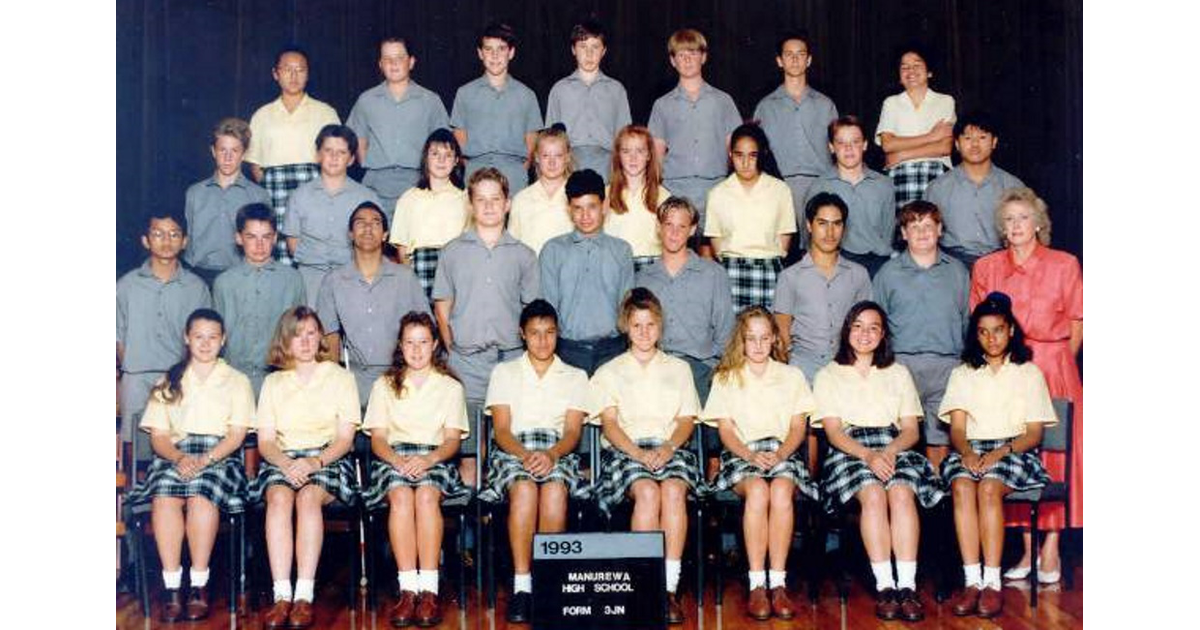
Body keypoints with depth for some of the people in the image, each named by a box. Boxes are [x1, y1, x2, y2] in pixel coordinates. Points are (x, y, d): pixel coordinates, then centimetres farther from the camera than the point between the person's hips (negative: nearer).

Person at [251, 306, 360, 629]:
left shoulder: (340, 377, 12)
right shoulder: (273, 382, 18)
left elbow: (345, 438, 3)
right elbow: (265, 441, 9)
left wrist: (315, 461, -16)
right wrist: (286, 463, -13)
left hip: (328, 458, -2)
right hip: (282, 460, 2)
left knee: (309, 495, -34)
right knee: (279, 496, -32)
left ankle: (304, 596, -39)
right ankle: (282, 596, -39)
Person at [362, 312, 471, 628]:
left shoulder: (450, 386, 18)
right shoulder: (384, 385, 20)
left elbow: (452, 440, 6)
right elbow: (378, 438, 8)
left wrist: (428, 459, -16)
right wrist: (398, 460, -15)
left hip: (435, 458, 0)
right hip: (394, 457, 1)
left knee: (426, 494, -36)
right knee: (401, 495, -35)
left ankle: (429, 590, -40)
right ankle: (408, 589, -39)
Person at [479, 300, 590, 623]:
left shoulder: (575, 377, 19)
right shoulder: (504, 372, 17)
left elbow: (573, 432, 6)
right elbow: (501, 430, 5)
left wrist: (551, 455, -16)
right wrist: (524, 454, -16)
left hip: (559, 452, 0)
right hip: (512, 450, 0)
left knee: (555, 489, -36)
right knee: (524, 488, -36)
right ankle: (521, 585, -35)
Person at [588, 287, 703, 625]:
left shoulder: (679, 369, 23)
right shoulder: (610, 372, 18)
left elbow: (686, 420, 13)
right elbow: (609, 423, 5)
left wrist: (668, 447, -9)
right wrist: (637, 452, -13)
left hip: (670, 447, 1)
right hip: (625, 449, -1)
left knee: (674, 491, -33)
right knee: (648, 492, -34)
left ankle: (670, 587, -34)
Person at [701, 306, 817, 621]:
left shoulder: (792, 376, 18)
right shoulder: (725, 379, 15)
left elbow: (799, 427, 9)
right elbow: (725, 430, 6)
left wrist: (780, 454, -11)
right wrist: (750, 455, -13)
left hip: (783, 452, 1)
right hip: (741, 454, -1)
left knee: (781, 490, -35)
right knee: (757, 489, -35)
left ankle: (778, 583, -33)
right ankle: (757, 585, -34)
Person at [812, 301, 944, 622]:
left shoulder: (898, 373, 23)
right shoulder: (828, 376, 15)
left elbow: (912, 430, 13)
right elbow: (833, 431, 2)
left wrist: (889, 450, -10)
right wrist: (868, 455, -17)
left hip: (895, 448, 2)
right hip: (849, 450, -2)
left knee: (902, 493, -31)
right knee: (873, 494, -33)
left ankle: (907, 586, -39)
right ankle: (884, 586, -36)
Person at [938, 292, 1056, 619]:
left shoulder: (1029, 373, 14)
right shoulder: (962, 374, 19)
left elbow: (1034, 433, 5)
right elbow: (957, 428, 8)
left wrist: (1001, 452, -14)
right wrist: (967, 452, -15)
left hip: (1014, 451, -2)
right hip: (971, 450, 2)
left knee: (989, 488, -34)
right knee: (962, 485, -32)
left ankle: (992, 582, -36)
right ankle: (972, 580, -36)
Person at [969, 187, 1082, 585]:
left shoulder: (1065, 265, 3)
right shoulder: (986, 268, 9)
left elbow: (1077, 327, 4)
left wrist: (1054, 362, -3)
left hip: (1054, 369, -2)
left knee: (1055, 455, -3)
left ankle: (1051, 550, 3)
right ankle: (1028, 549, 7)